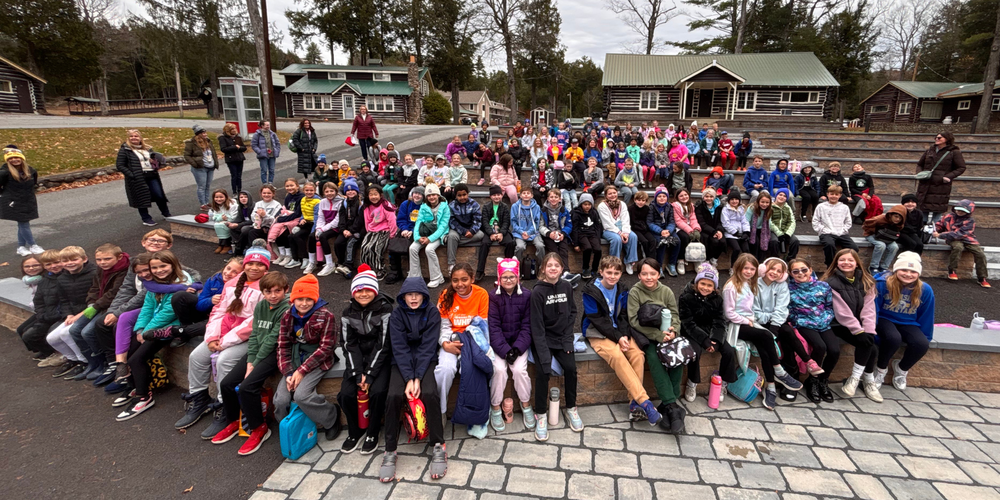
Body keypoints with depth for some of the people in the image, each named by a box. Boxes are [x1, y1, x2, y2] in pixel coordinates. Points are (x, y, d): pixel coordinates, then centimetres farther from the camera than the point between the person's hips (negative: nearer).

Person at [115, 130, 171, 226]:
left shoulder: (147, 149, 16)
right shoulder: (124, 150, -2)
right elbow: (119, 165, -5)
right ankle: (146, 219, 13)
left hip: (152, 177, 4)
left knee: (159, 196, 4)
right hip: (138, 179, -4)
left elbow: (157, 158, 29)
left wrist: (156, 162, 3)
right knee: (142, 198, 2)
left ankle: (166, 214, 22)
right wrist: (131, 175, -16)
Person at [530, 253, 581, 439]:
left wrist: (568, 339, -4)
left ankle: (571, 409, 8)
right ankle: (541, 415, -3)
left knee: (570, 368, -14)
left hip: (562, 338, 4)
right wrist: (544, 355, -20)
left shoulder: (567, 287, -1)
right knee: (543, 372, -20)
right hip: (543, 339, -3)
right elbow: (537, 326, -15)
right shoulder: (537, 291, -14)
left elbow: (572, 313, 6)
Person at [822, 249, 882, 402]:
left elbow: (869, 309, -1)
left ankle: (855, 378, -2)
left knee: (871, 346, -21)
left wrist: (869, 331, -13)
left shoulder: (866, 282, 8)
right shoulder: (832, 283, -7)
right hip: (840, 325, -5)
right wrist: (859, 332, -18)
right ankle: (867, 380, -4)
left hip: (860, 325, 5)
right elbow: (842, 312, -13)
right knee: (869, 346, -24)